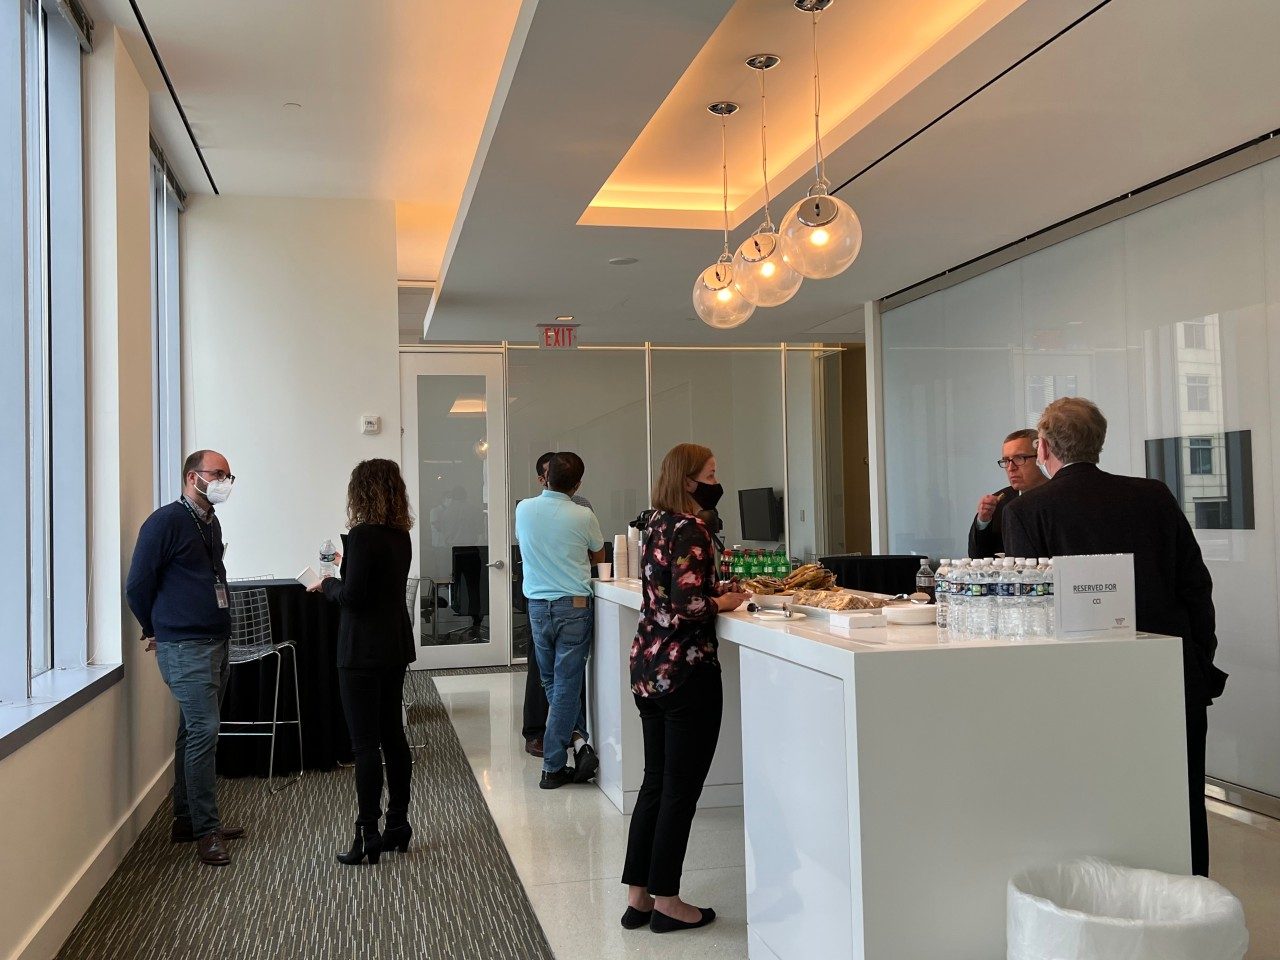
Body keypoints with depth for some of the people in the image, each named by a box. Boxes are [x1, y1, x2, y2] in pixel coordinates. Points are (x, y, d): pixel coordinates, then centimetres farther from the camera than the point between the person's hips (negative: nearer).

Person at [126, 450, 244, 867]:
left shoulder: (210, 523, 13)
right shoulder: (166, 521, -12)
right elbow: (137, 584, -9)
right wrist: (155, 630, 5)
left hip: (215, 643, 8)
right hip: (184, 647, -8)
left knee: (196, 733, 13)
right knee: (203, 731, -10)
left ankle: (187, 821, 22)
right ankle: (207, 830, -4)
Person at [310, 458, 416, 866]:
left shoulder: (363, 534, -17)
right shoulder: (401, 536, 7)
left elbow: (352, 595, -19)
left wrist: (327, 584, -1)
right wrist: (345, 567, 25)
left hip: (364, 652, -8)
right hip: (395, 648, 8)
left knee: (365, 743, -2)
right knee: (392, 734, 14)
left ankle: (368, 836, 3)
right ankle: (398, 824, 22)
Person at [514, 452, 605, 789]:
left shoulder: (523, 509, -1)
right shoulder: (583, 516, -9)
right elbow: (598, 557, 10)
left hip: (537, 605, 3)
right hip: (574, 605, -3)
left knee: (553, 682, 17)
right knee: (567, 685, 2)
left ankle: (577, 739, 6)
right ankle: (553, 767, 6)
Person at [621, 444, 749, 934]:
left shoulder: (658, 523, 11)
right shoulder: (690, 530, -15)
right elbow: (688, 605, -25)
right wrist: (725, 603, -7)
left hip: (648, 667, 9)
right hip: (687, 671, -9)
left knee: (655, 782, 15)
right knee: (681, 788, 3)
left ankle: (637, 895, 22)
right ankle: (666, 901, 13)